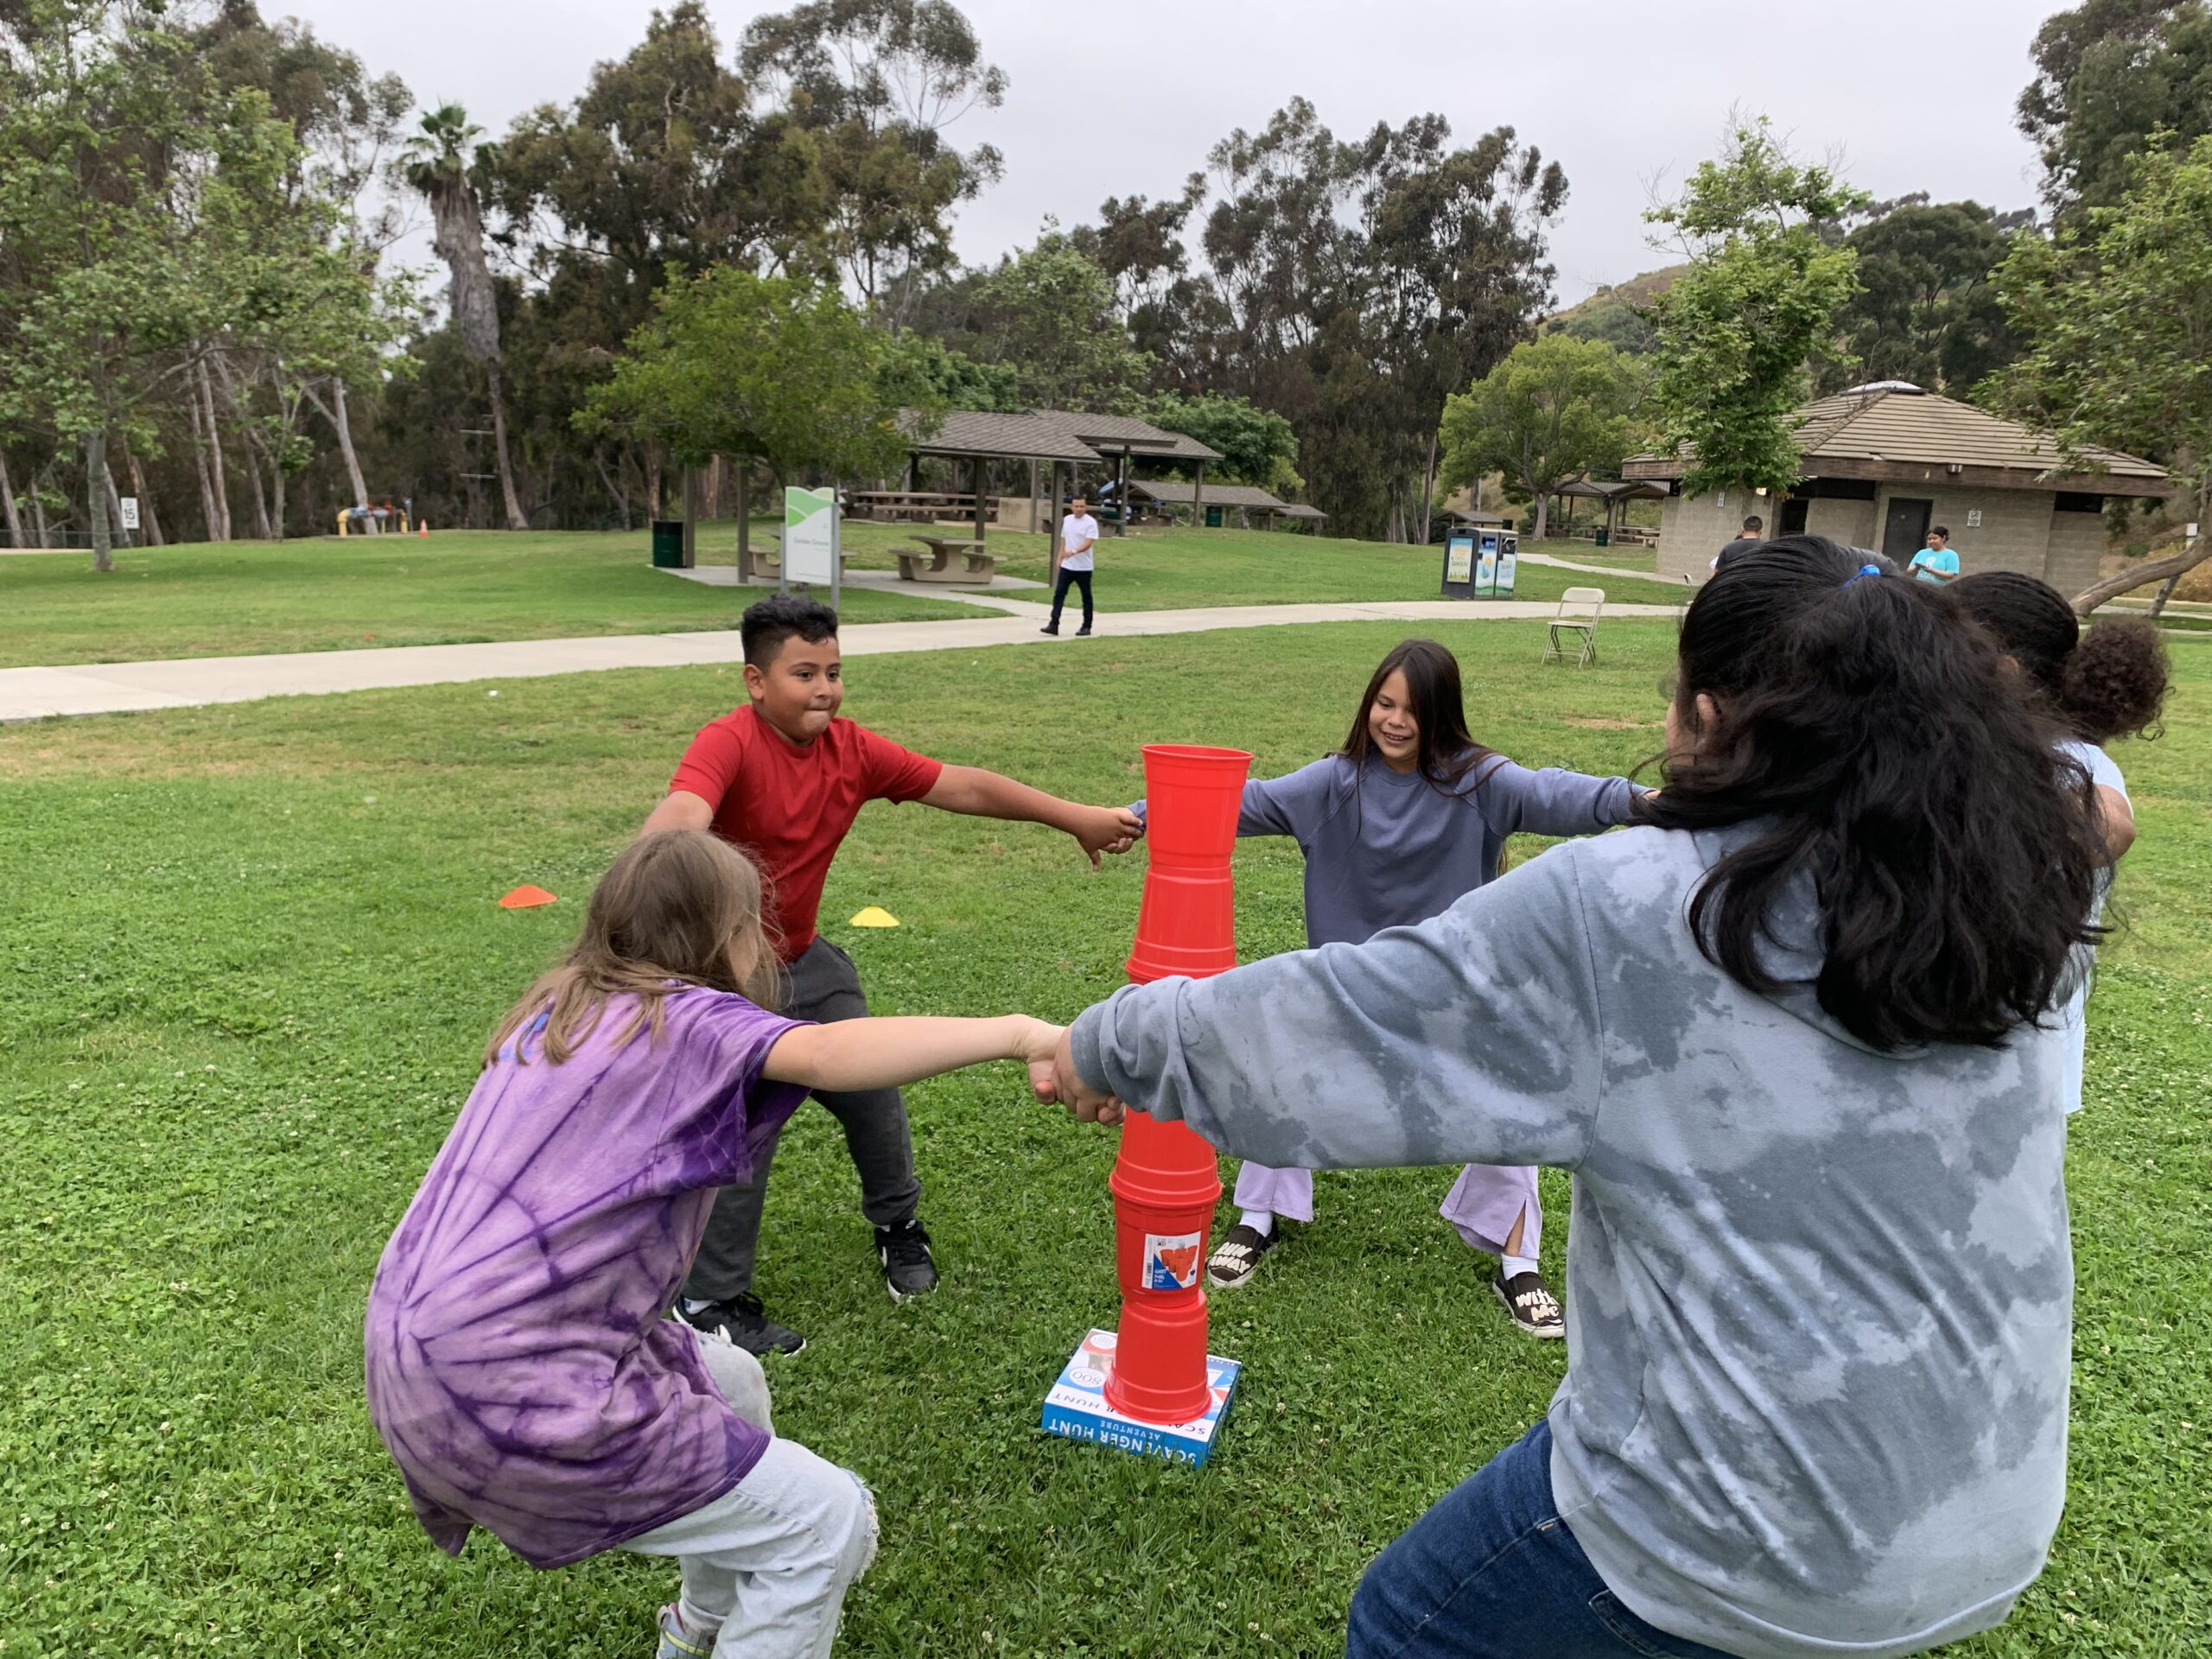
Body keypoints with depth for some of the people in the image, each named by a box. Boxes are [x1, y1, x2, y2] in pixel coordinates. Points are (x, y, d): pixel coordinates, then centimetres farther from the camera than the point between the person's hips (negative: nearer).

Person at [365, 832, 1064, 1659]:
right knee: (828, 1520, -4)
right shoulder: (682, 1015, -13)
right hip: (502, 1395, -10)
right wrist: (1016, 1033, -39)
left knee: (730, 1383, 28)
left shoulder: (562, 1006, 12)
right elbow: (824, 1055, -32)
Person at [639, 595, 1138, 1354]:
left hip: (804, 963, 6)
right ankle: (712, 1304, 14)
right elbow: (681, 812, -43)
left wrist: (1076, 818, 2)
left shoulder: (855, 750, -6)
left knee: (872, 1091, 13)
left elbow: (964, 786, -1)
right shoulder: (728, 744, -24)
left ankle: (898, 1225, 42)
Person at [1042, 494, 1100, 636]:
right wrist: (1060, 557, 12)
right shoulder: (1067, 520, 8)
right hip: (1066, 566, 5)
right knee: (1059, 594, -3)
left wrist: (1074, 552, -36)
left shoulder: (1090, 522, -11)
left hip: (1083, 567, -5)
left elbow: (1088, 543, -22)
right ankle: (1054, 625, -4)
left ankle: (1086, 627, 15)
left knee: (1086, 597, 6)